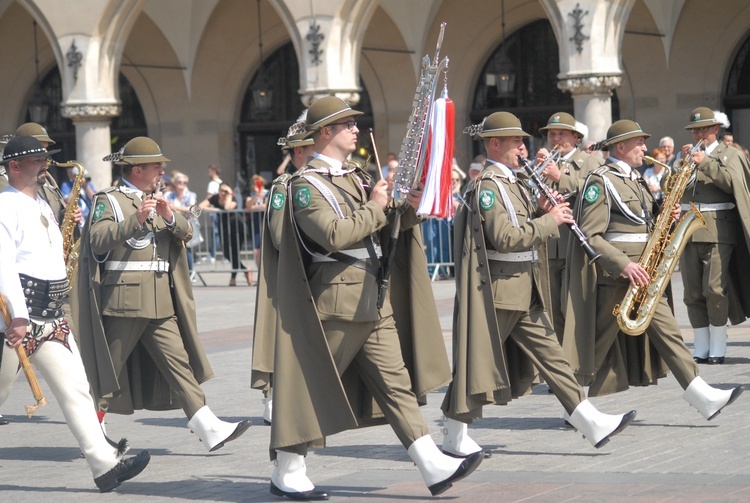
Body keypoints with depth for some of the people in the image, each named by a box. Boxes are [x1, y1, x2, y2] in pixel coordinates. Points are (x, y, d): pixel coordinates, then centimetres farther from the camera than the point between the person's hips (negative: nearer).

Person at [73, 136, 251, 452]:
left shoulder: (156, 201, 22)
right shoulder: (108, 201, -1)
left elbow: (186, 233, 10)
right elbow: (98, 240, -17)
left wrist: (168, 215, -10)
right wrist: (136, 219, -27)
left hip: (160, 304, 7)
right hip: (123, 302, -7)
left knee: (179, 362, 0)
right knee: (107, 369, 0)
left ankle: (208, 429, -6)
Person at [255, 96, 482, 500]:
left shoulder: (357, 177, 16)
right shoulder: (306, 185, -9)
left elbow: (386, 233, 17)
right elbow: (333, 235, -24)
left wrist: (409, 209, -3)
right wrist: (374, 208, -12)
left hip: (374, 303, 8)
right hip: (335, 302, -8)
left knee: (396, 382, 4)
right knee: (312, 389, 1)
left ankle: (434, 467, 1)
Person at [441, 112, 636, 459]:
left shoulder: (511, 183, 16)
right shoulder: (487, 186, -14)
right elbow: (505, 238, -23)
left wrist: (541, 213, 3)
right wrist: (549, 220, -17)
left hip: (524, 291, 9)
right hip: (497, 289, -9)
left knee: (550, 354, 6)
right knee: (478, 361, -1)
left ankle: (593, 424, 4)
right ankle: (454, 438, 10)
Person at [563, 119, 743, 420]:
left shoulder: (635, 181, 18)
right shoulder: (600, 181, -11)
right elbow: (590, 235, -18)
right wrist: (624, 265, -26)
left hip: (642, 273, 8)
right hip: (613, 274, -8)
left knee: (666, 332, 2)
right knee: (602, 344, -1)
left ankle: (703, 398, -3)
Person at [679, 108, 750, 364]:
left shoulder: (729, 154, 7)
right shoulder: (687, 154, 19)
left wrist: (706, 163, -15)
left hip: (718, 229, -4)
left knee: (714, 289, -11)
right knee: (693, 292, 2)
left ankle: (717, 348, -5)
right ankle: (700, 349, 7)